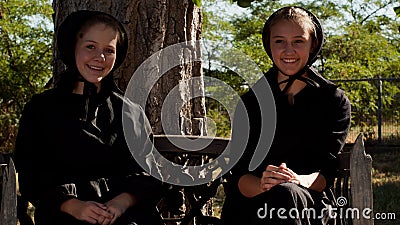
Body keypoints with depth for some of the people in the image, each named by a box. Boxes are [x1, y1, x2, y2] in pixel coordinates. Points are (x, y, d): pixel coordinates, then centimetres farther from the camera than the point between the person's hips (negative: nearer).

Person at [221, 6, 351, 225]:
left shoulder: (335, 101, 7)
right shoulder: (250, 102, 9)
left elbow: (327, 170, -4)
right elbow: (238, 174, -1)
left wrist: (299, 181, -27)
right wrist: (261, 185, -25)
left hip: (311, 203, 0)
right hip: (250, 206, 1)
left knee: (286, 195, -36)